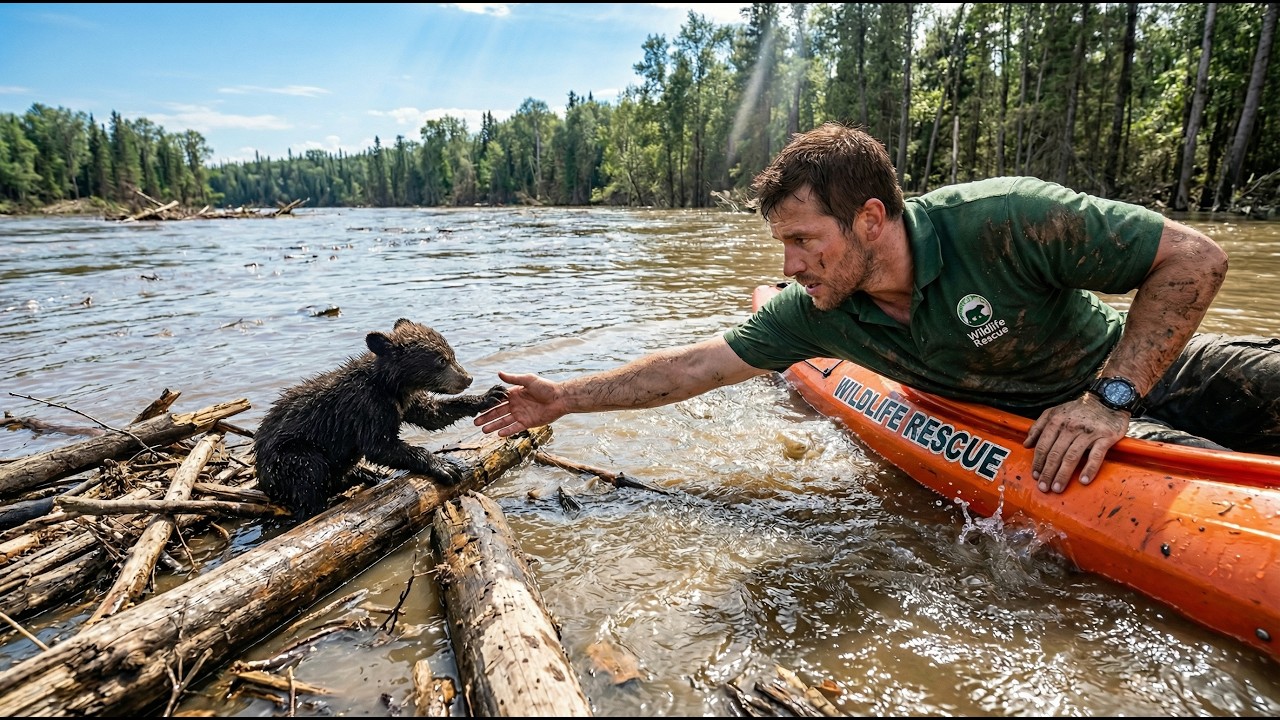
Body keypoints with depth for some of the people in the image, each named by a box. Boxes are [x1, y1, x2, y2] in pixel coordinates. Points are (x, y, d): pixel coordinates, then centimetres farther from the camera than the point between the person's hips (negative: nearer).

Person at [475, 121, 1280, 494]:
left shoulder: (1002, 220, -31)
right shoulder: (817, 313, -16)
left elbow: (1195, 256, -22)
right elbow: (696, 364, -14)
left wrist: (1110, 395, -29)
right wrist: (566, 397, -14)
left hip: (1147, 366, -1)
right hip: (1032, 426, 1)